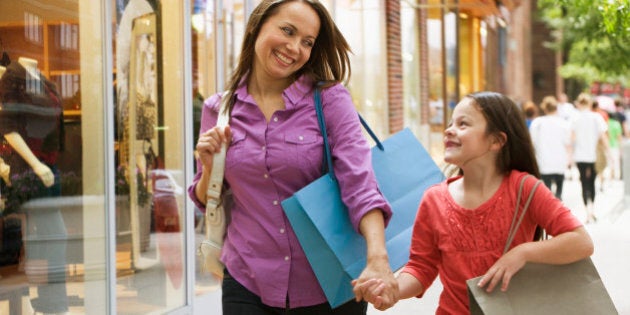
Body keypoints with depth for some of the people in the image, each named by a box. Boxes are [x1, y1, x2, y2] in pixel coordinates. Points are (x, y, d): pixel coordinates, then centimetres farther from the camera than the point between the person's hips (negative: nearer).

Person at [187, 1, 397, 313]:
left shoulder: (330, 98, -6)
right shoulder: (218, 109, 2)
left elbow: (359, 184, -18)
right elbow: (206, 202, 11)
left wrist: (377, 258, -33)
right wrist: (210, 167, -10)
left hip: (327, 287, -1)